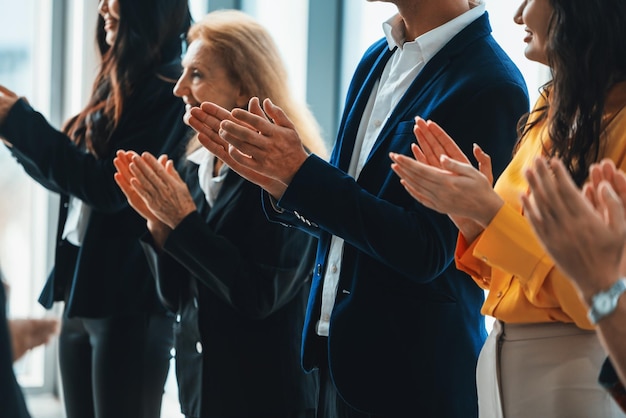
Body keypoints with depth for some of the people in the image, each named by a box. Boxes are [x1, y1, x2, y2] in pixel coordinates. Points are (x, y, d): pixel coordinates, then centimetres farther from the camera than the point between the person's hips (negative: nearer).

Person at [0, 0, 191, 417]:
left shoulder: (171, 93, -13)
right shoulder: (119, 86, 13)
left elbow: (110, 186, -19)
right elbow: (70, 176, 21)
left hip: (129, 298, -8)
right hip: (82, 287, 9)